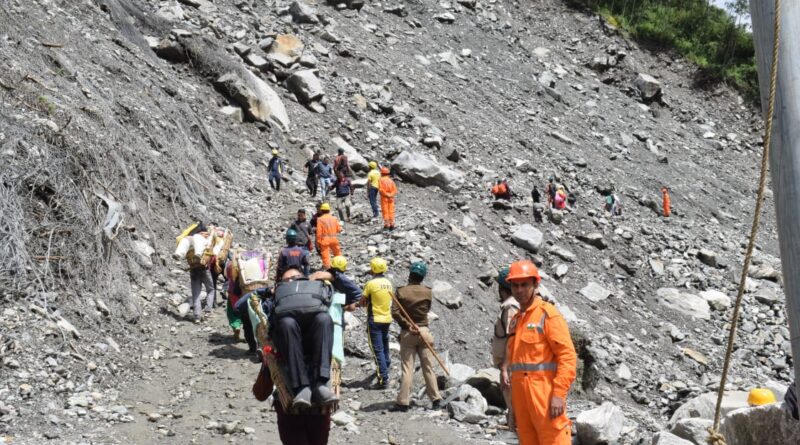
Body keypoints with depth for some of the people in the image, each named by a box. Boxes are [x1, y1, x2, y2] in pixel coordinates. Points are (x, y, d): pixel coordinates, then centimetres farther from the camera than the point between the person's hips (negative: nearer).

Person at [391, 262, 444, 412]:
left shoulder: (401, 291, -6)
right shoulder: (428, 292, -1)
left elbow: (395, 312, -14)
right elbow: (427, 310, 7)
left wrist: (407, 324, -13)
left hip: (407, 333, -1)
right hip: (424, 331, 1)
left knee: (407, 368, 0)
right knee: (428, 367, 7)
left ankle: (403, 402, -3)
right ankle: (436, 399, 8)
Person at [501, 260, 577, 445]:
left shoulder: (548, 314, -6)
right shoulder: (516, 318, 18)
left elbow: (567, 356, -13)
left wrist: (559, 394, -19)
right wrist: (505, 368, 6)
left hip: (545, 394, -8)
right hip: (521, 393, 8)